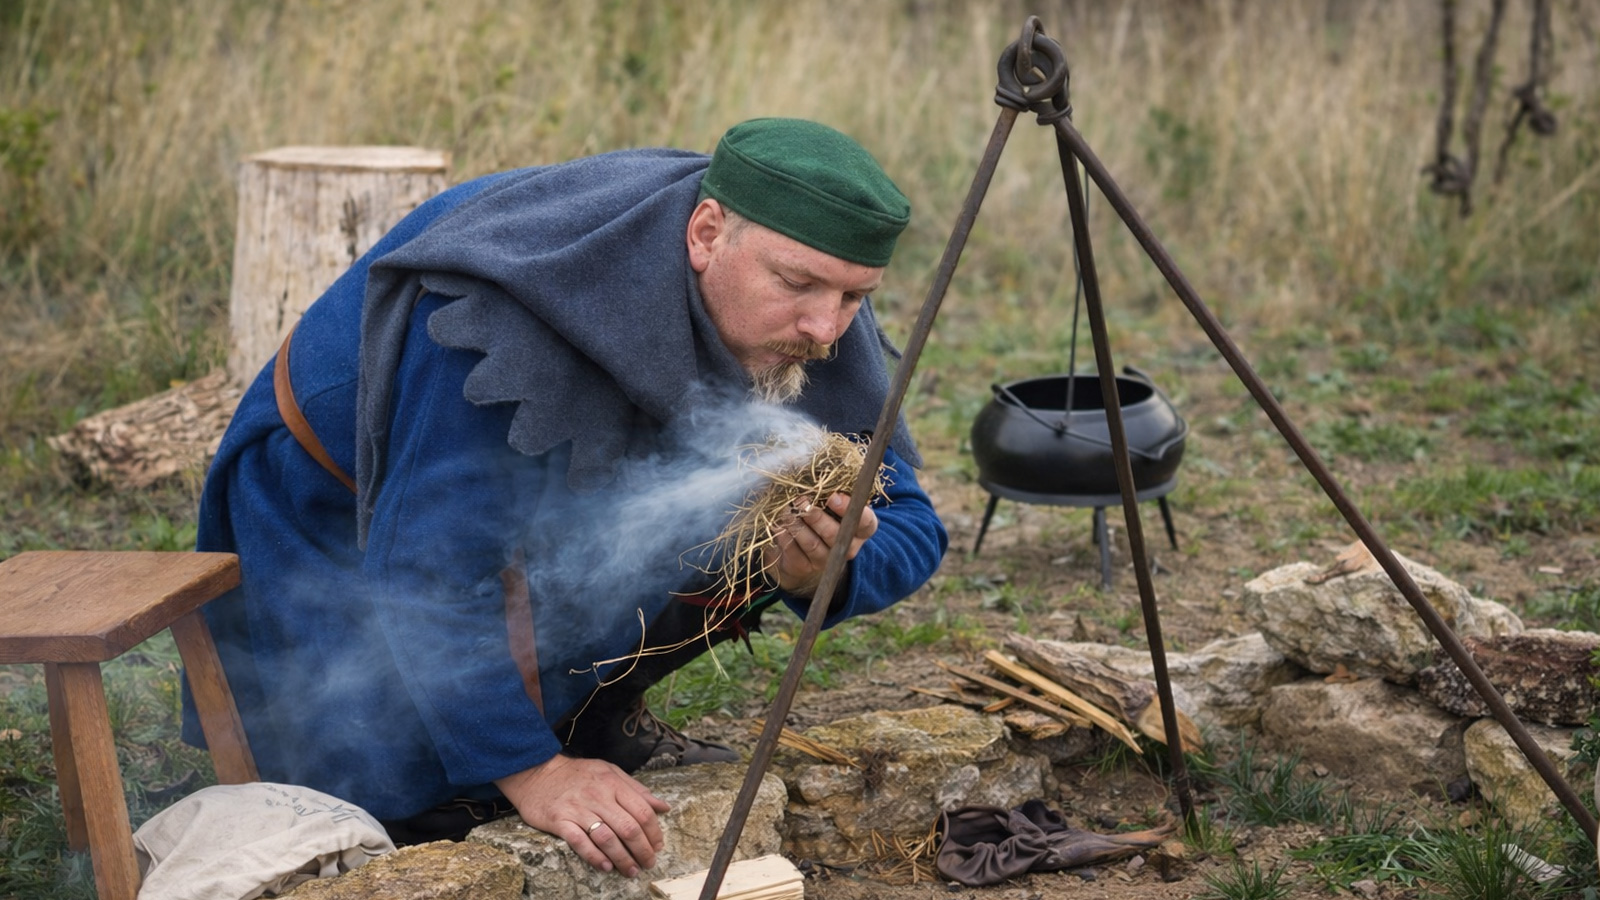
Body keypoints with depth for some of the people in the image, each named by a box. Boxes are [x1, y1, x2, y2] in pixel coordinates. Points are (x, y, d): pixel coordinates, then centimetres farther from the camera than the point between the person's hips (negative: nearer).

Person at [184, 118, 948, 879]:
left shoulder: (806, 340, -19)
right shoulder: (517, 310, -40)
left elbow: (908, 525, -13)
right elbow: (427, 557, -39)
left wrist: (814, 572, -37)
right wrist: (530, 773, -40)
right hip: (346, 517, -6)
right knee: (413, 808, -21)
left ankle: (597, 720, 4)